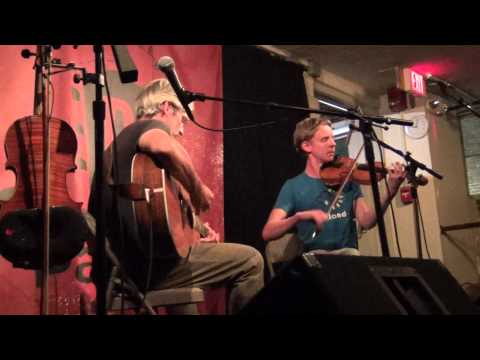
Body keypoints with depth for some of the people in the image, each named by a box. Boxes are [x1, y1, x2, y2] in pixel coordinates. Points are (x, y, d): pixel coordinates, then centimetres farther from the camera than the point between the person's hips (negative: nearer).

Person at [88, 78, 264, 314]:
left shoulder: (121, 141, 24)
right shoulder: (149, 125, -3)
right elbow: (166, 148, -30)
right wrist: (197, 189, -14)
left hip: (121, 264, 10)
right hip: (148, 262, -10)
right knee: (250, 261, -3)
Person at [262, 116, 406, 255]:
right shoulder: (293, 187, 4)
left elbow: (366, 222, -2)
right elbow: (267, 233, -7)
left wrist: (390, 192, -17)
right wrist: (299, 216, -24)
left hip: (347, 252, 2)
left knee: (352, 255, -31)